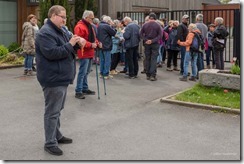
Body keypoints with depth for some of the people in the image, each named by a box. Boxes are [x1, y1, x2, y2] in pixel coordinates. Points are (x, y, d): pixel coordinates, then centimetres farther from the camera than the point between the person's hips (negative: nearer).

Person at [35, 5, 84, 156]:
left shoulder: (60, 31, 16)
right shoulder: (45, 33, -16)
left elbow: (68, 49, 21)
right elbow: (51, 53, -26)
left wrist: (77, 44, 0)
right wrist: (70, 44, -23)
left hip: (61, 77, 10)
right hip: (53, 79, -10)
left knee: (58, 109, 19)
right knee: (52, 111, -4)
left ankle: (57, 135, 31)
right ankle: (50, 143, 4)